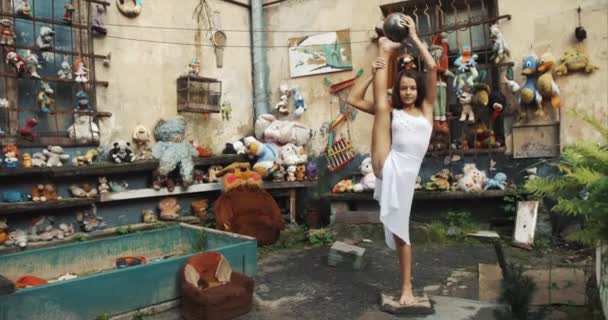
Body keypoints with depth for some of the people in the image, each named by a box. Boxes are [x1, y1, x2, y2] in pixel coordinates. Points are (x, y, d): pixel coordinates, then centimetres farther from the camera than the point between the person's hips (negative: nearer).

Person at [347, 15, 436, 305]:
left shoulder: (426, 108, 13)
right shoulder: (391, 111, 13)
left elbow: (432, 67, 2)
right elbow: (353, 99, 8)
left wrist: (414, 37, 4)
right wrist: (375, 71, 6)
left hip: (406, 173, 0)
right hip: (387, 167, 0)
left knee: (400, 230, 6)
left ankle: (407, 288, 18)